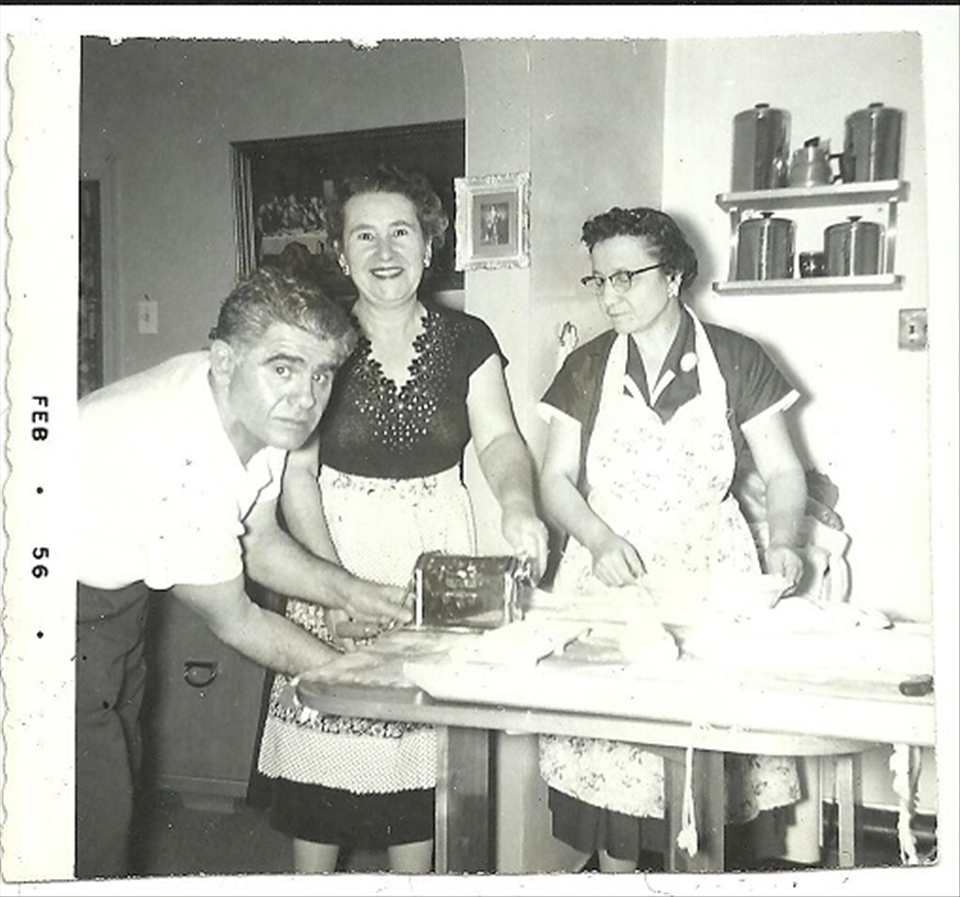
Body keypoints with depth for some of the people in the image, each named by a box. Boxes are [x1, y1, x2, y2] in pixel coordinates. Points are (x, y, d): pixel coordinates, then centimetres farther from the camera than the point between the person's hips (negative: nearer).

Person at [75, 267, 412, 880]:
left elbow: (258, 542, 3)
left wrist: (348, 591, -11)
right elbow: (232, 621, -23)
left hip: (114, 590, 8)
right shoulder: (181, 460, -37)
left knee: (121, 778, 21)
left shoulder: (258, 410, -12)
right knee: (94, 813, -4)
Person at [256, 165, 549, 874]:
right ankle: (314, 875, 24)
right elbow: (296, 474, -7)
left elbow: (499, 438, -6)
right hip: (337, 545, -1)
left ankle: (414, 873, 26)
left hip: (437, 549, 2)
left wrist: (516, 500, -29)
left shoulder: (466, 340, 2)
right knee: (328, 736, 3)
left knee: (424, 736, 7)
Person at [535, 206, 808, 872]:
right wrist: (600, 541, -11)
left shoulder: (737, 360, 2)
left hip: (711, 574, -1)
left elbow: (783, 471, 6)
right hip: (609, 574, 1)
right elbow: (556, 478, 6)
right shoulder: (587, 367, 7)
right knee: (608, 751, -1)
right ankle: (617, 868, 20)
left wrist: (782, 541, -12)